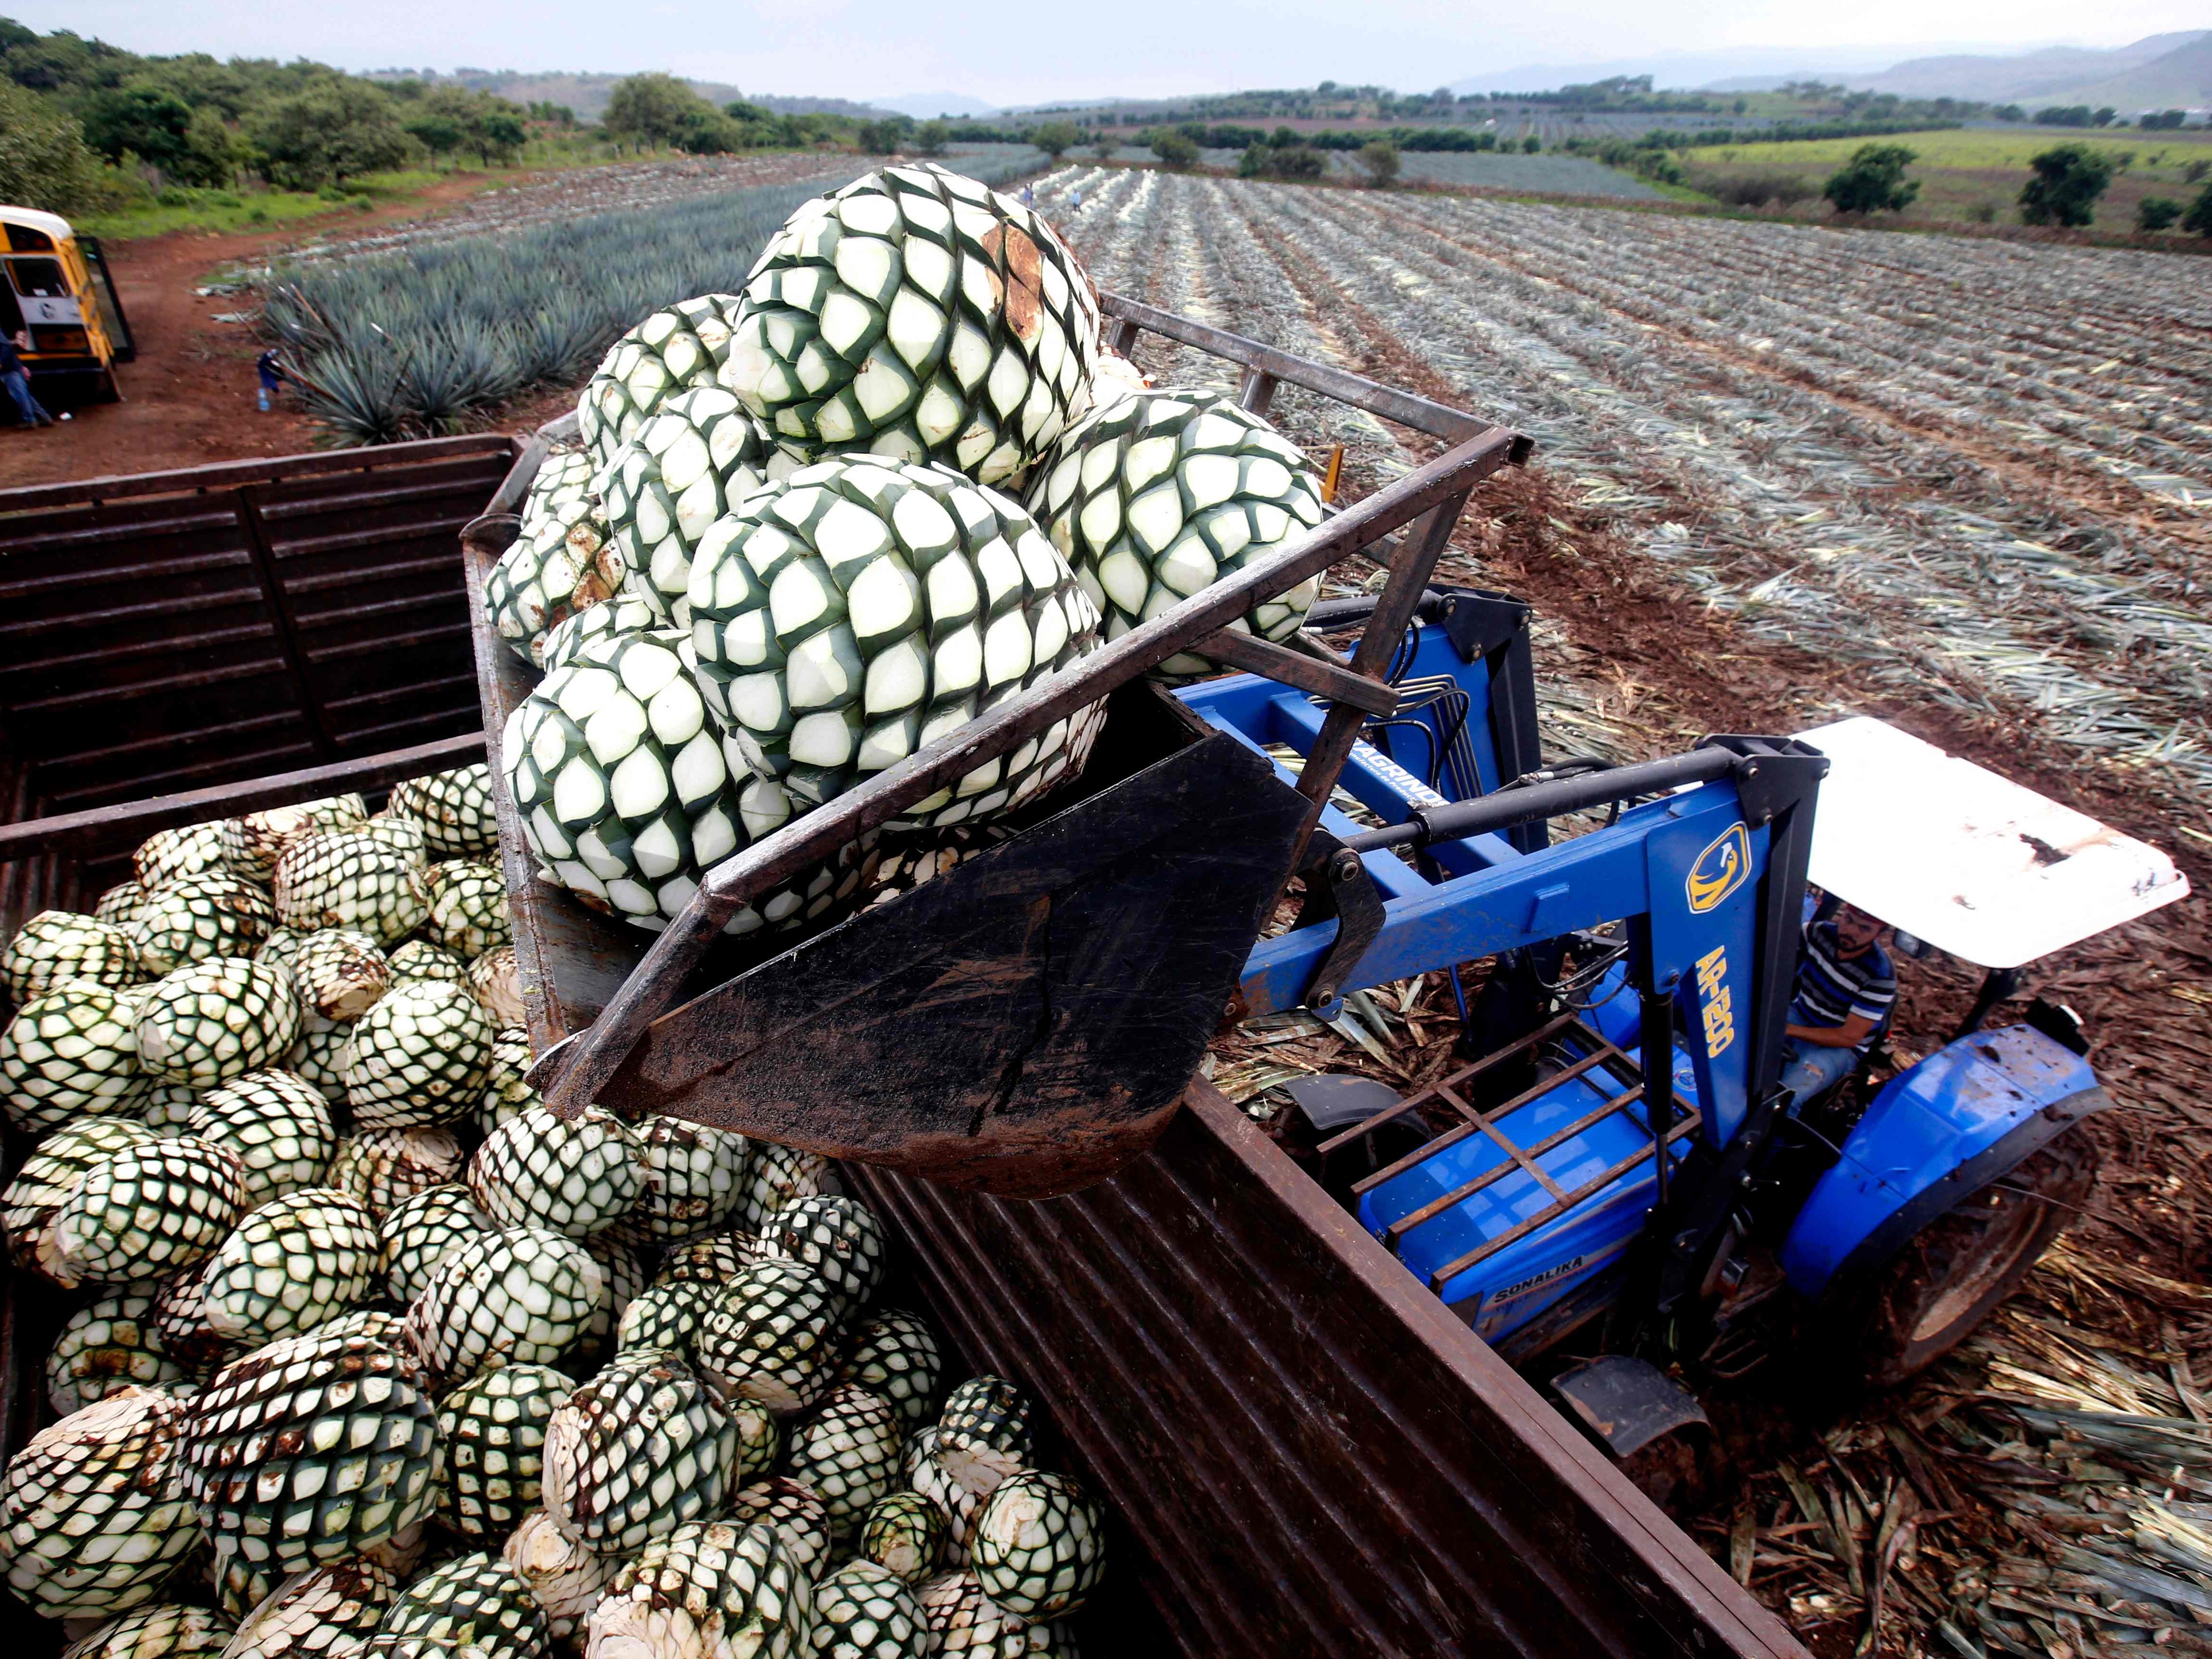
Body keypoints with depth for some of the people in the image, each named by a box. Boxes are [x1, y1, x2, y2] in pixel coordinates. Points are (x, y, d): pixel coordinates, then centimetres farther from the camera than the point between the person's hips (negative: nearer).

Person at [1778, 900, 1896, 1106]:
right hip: (1799, 1015, 6)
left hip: (1839, 1046, -5)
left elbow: (1850, 1037, -19)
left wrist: (1789, 1030, -25)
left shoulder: (1880, 976, -20)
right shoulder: (1821, 932, -7)